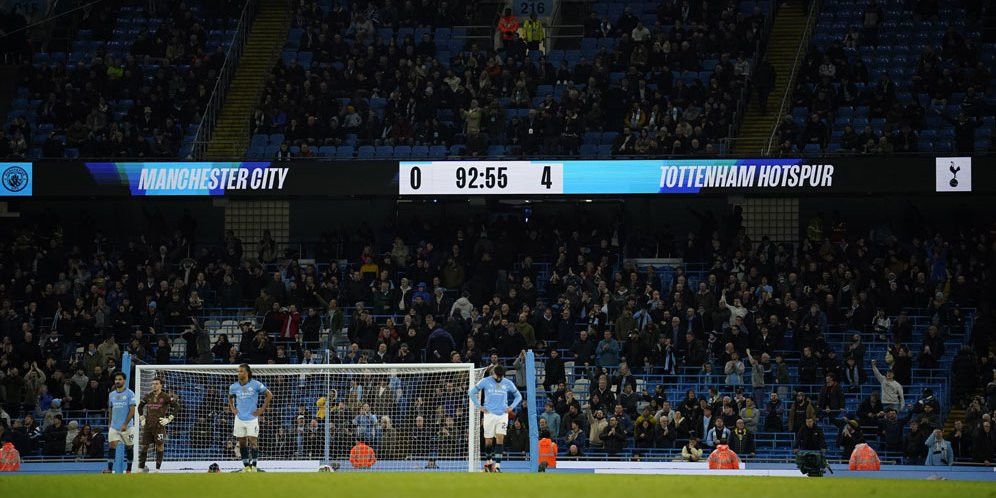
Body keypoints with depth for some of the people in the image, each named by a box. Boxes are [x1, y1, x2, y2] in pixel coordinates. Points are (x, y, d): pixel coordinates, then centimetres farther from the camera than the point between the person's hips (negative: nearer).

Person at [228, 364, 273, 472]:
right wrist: (232, 408, 11)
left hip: (252, 418, -4)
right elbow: (230, 397, 26)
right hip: (239, 418, 4)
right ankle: (246, 466, 10)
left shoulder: (255, 384, -7)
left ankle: (254, 466, -6)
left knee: (253, 441, -9)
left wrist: (262, 409, -3)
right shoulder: (234, 386, 4)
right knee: (242, 443, 4)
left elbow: (269, 395, 1)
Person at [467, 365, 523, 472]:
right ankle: (488, 461, 28)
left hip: (503, 414, 0)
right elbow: (471, 392, 6)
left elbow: (518, 396, 19)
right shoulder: (485, 381, -1)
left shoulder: (508, 383, 5)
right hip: (489, 414, 0)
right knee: (489, 440, 4)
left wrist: (512, 407, 4)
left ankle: (497, 466, -18)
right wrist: (479, 406, -1)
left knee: (500, 438, -13)